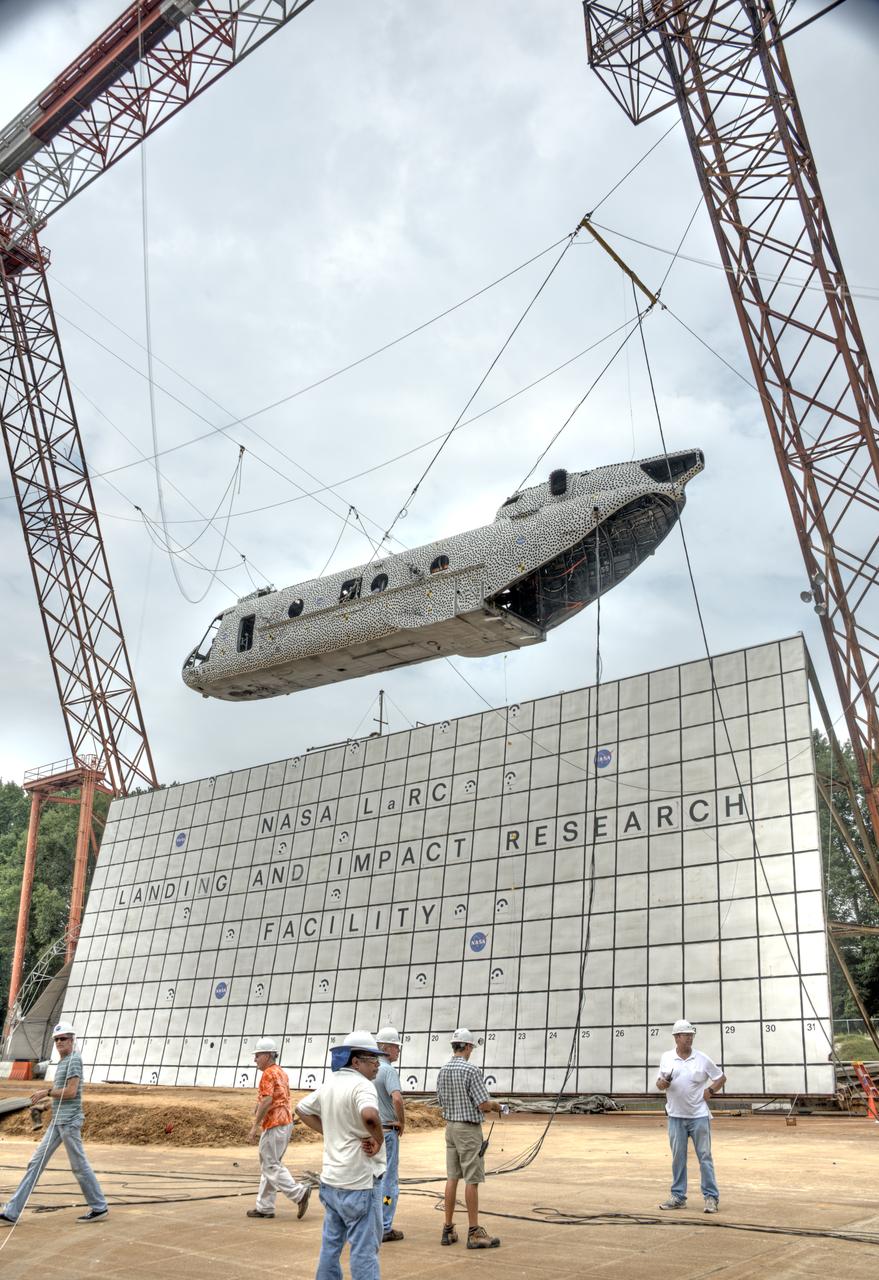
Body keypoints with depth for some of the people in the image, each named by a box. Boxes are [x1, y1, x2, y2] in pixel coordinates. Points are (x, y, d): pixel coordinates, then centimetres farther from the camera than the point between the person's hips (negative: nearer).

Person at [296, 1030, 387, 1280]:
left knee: (331, 1243, 20)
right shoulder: (362, 1085, -20)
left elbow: (302, 1109, 21)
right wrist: (378, 1140, -22)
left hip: (331, 1178, 8)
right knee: (364, 1247, 0)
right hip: (359, 1180, -8)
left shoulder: (330, 1083, 7)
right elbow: (369, 1115, -41)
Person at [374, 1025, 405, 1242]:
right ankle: (384, 1229, 7)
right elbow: (397, 1098, -33)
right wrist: (402, 1122, -17)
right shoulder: (388, 1070, -17)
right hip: (386, 1131, -8)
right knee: (389, 1181, 3)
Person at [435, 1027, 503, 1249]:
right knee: (472, 1180, -2)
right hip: (469, 1129, -7)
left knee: (452, 1177, 11)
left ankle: (448, 1229, 15)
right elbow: (483, 1104, -18)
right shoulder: (471, 1070, -17)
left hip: (450, 1126, 7)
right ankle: (474, 1233, 2)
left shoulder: (443, 1071, 6)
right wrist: (496, 1105, 2)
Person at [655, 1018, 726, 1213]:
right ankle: (678, 1196, 18)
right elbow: (659, 1085, 6)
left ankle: (711, 1197, 7)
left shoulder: (702, 1059, -3)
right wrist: (663, 1083, -16)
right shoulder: (666, 1058, 1)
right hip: (676, 1116, 2)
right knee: (678, 1157, 9)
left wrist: (710, 1091, -6)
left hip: (699, 1116, -2)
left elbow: (721, 1078, 7)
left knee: (705, 1156, 1)